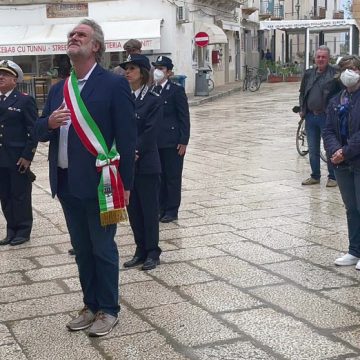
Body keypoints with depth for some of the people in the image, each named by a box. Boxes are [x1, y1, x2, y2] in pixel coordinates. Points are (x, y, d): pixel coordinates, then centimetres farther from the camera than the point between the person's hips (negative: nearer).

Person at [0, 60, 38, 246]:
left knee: (21, 196, 3)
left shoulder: (25, 100, -6)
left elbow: (34, 131, -9)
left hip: (18, 159, -5)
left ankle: (23, 231, 15)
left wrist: (27, 156, -13)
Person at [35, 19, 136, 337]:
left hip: (99, 182, -6)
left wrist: (124, 184, -11)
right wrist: (49, 122, -10)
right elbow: (40, 132, 14)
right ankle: (91, 305, 29)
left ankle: (109, 310, 19)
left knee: (103, 249, 5)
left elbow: (127, 137, -9)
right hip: (67, 183, 6)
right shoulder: (58, 89, 12)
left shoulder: (114, 84, -7)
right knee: (82, 249, 16)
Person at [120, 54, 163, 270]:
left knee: (149, 209, 3)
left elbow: (150, 132, -13)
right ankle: (141, 251, 22)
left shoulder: (154, 100, -6)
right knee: (133, 209, 11)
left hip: (146, 164, -5)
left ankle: (153, 253, 13)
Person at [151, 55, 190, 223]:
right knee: (159, 176, 11)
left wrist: (183, 142, -13)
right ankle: (161, 208, 21)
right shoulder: (151, 90, 8)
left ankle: (172, 210, 11)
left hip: (172, 142, -5)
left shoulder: (176, 90, -7)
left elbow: (184, 117, -8)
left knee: (173, 177, 3)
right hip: (155, 141, 5)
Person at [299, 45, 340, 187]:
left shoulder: (335, 74, -8)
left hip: (327, 117, -5)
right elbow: (302, 92, 21)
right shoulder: (308, 74, 10)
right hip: (310, 117, 5)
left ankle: (332, 177, 15)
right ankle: (315, 176, 25)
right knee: (313, 150, 13)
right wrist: (302, 109, 11)